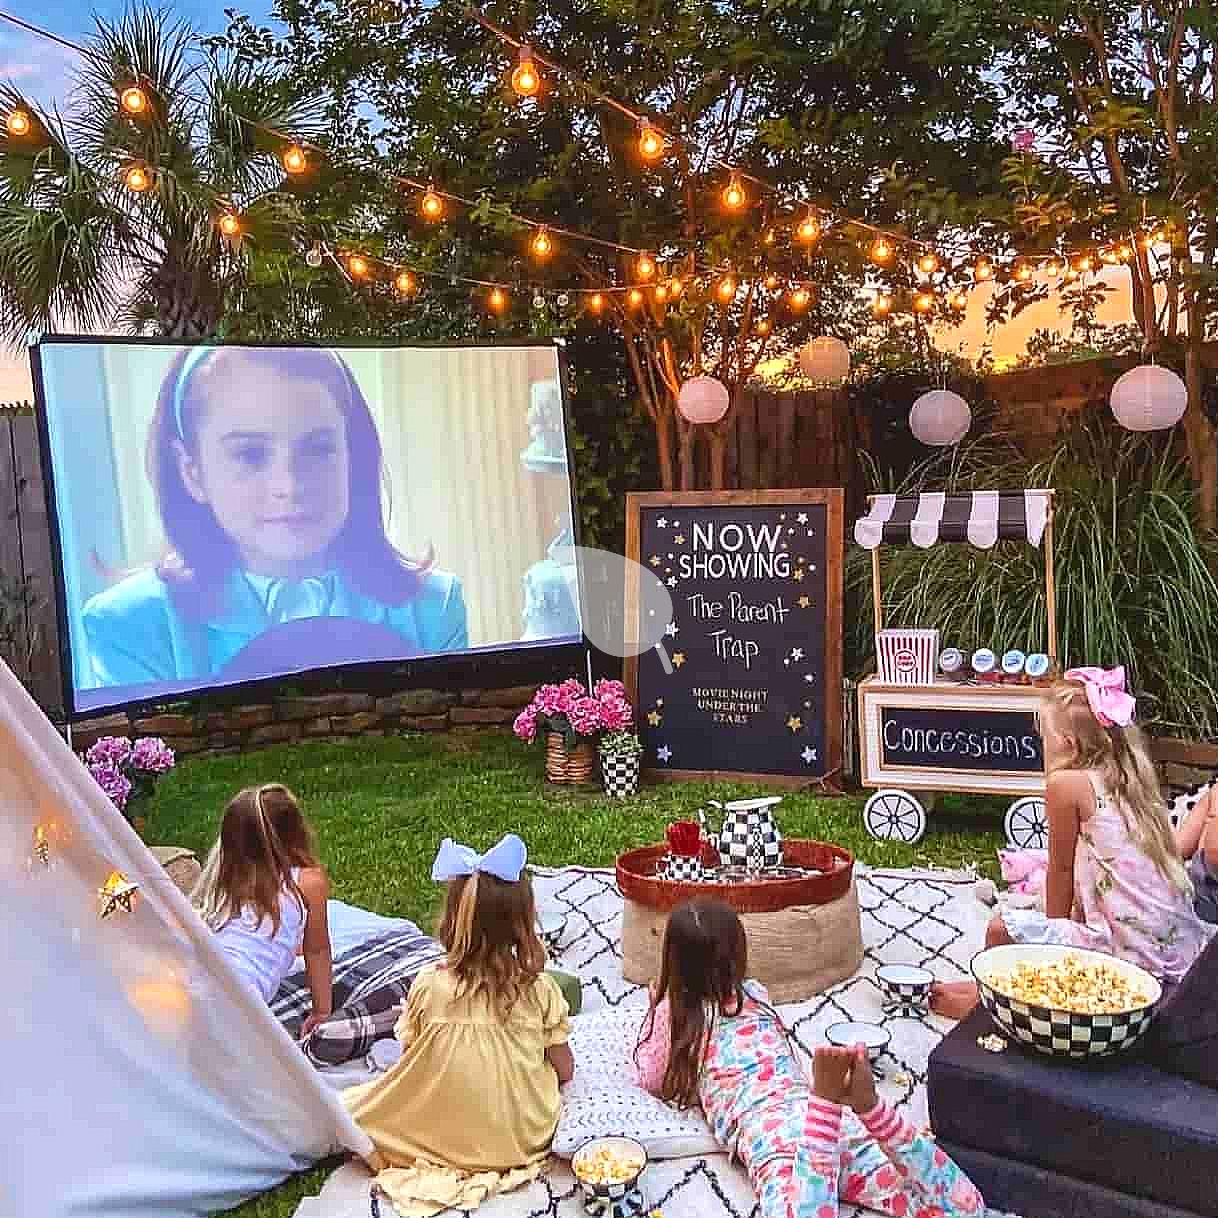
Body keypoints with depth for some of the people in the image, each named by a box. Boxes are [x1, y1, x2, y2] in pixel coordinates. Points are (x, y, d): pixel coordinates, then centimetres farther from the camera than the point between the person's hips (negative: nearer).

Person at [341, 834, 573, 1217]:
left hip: (441, 1139, 0)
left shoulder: (428, 985, -18)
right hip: (524, 1139, 1)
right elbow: (564, 1071, -6)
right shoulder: (541, 989, -17)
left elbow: (411, 1061, -5)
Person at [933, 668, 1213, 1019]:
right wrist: (1072, 923, 22)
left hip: (1133, 956, -9)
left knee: (1001, 930, 1)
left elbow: (1062, 868, 0)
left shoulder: (1067, 783, -11)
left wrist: (1055, 925, 14)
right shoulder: (1127, 782, 10)